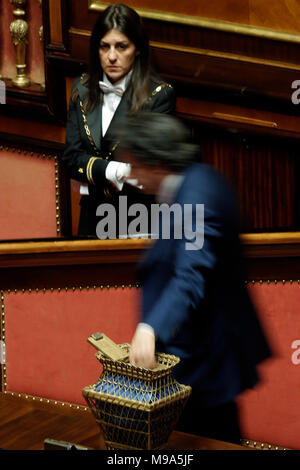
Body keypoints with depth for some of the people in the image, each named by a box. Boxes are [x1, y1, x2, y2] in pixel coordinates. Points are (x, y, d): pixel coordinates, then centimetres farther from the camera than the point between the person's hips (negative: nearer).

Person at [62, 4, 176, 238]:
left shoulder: (160, 94, -11)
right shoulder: (83, 89, 3)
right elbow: (71, 158, -2)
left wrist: (92, 176, -14)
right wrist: (113, 171, -18)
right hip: (93, 216, 4)